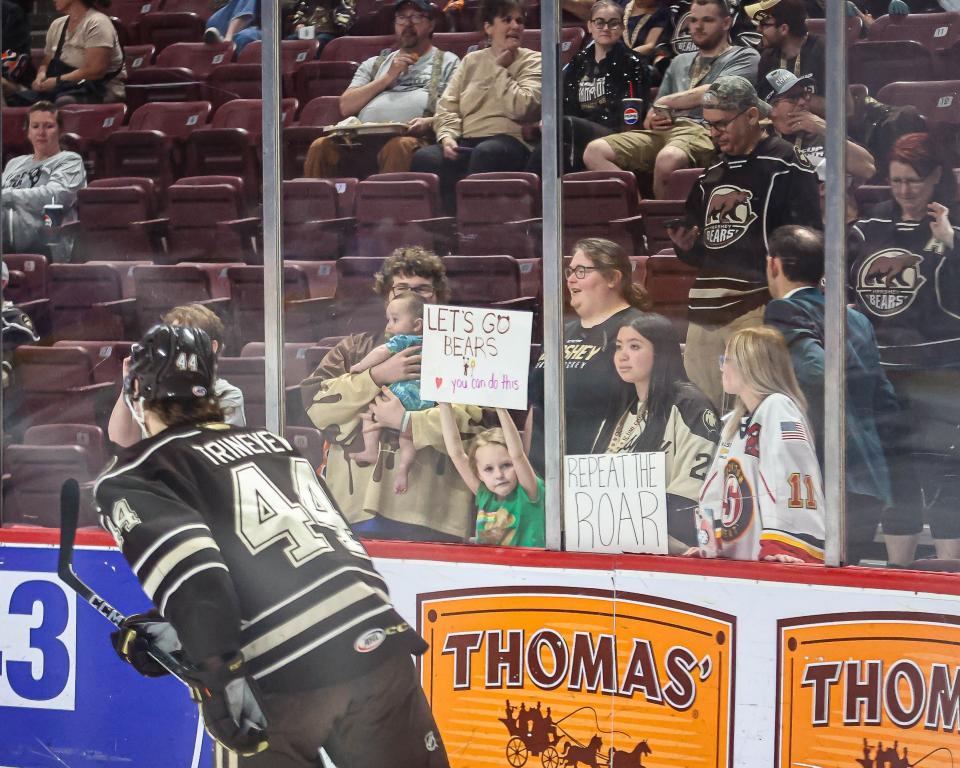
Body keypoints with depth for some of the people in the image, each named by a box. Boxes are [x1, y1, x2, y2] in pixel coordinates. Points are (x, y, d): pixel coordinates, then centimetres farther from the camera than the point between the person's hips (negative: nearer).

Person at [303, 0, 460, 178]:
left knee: (398, 147, -40)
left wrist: (430, 122, -14)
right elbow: (346, 107, 17)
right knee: (321, 147, -27)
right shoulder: (374, 64, 32)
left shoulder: (447, 62, 21)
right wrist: (388, 77, 10)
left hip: (411, 137, -3)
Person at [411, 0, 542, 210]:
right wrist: (447, 136, -5)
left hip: (508, 140, -3)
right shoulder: (471, 61, 23)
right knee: (424, 158, -28)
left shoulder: (532, 61, 11)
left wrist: (500, 69, 2)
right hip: (465, 142, 3)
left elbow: (520, 108, -6)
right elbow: (446, 107, 15)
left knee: (485, 153, -40)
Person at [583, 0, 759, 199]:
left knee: (668, 159, -42)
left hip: (705, 132, -6)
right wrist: (652, 121, 2)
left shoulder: (744, 57, 11)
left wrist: (664, 102, 5)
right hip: (666, 131, 7)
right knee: (595, 151, -18)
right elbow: (650, 118, 27)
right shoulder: (680, 62, 31)